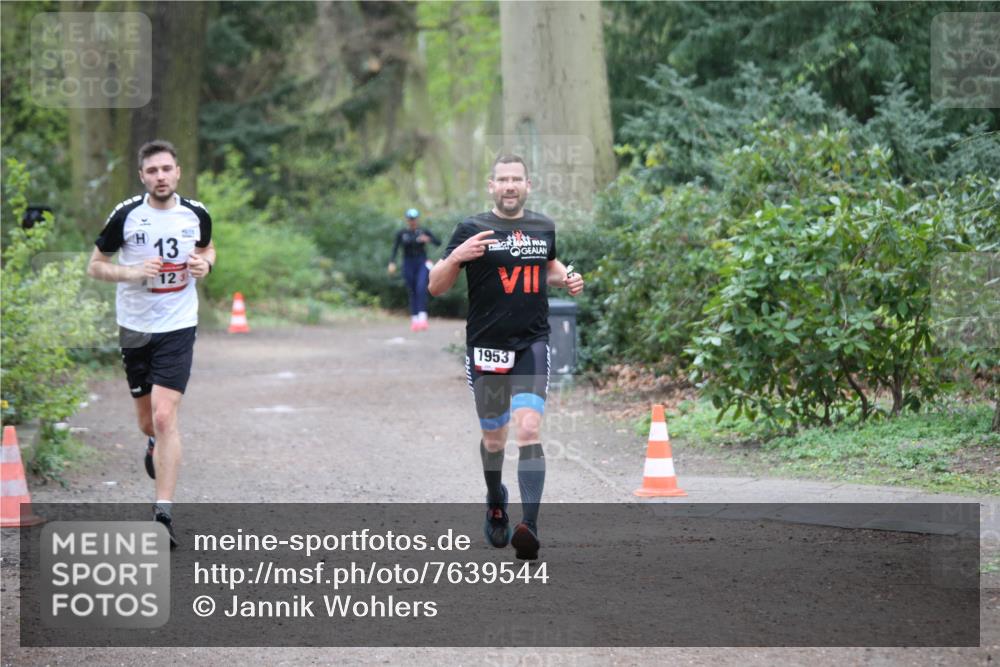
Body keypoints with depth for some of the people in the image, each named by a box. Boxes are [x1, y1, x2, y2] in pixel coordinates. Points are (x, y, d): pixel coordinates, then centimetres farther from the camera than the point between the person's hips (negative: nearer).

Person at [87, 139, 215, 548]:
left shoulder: (196, 215, -1)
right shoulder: (126, 215, -7)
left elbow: (207, 249, 20)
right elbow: (95, 265, 1)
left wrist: (204, 264, -4)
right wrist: (132, 272, -18)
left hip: (178, 329, -1)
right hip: (134, 329, 1)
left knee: (164, 417, -14)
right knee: (148, 421, 13)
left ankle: (164, 514, -12)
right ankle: (156, 444, 53)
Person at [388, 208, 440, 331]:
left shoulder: (424, 232, 2)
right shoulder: (401, 233, 4)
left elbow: (438, 242, -3)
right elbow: (395, 249, -1)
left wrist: (428, 239, -24)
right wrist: (392, 263, -16)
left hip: (422, 263, -1)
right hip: (408, 264, 1)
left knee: (421, 288, -21)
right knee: (412, 292, 2)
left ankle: (422, 316, -27)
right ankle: (414, 320, 7)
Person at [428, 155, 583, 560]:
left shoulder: (543, 228, 8)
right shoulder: (472, 230, -4)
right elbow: (436, 288, -4)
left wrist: (566, 279, 8)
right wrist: (456, 257, -23)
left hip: (532, 344, 1)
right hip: (487, 347, -1)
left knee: (529, 430, -17)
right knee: (494, 438, 11)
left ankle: (529, 527, -23)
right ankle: (496, 503, 42)